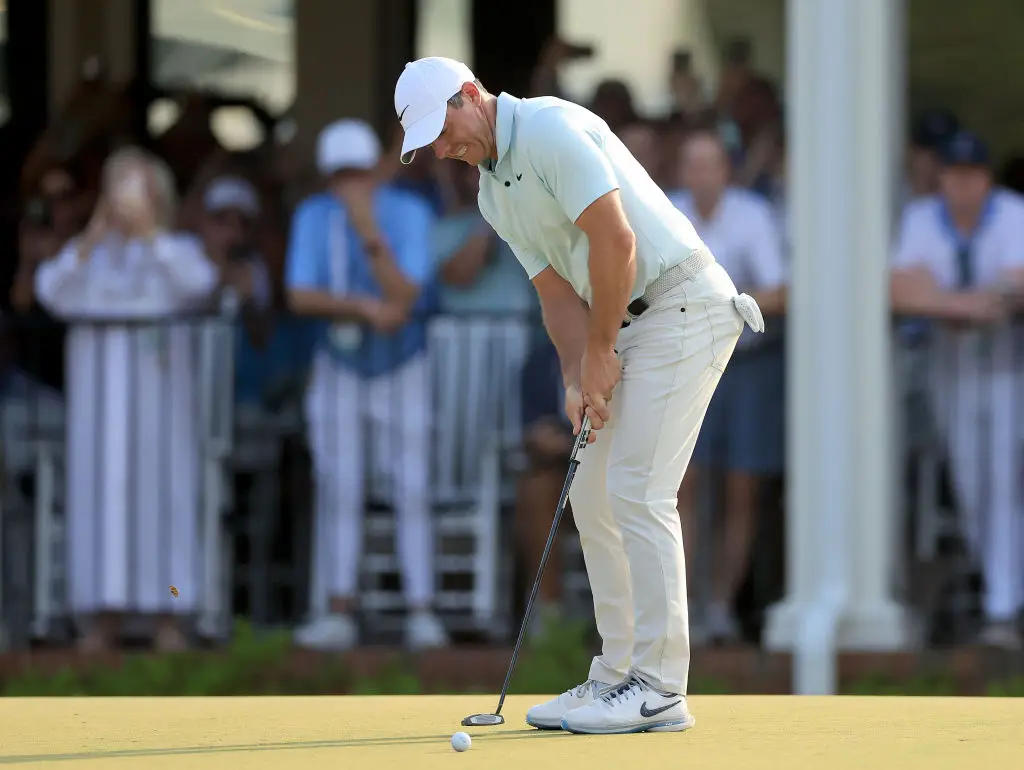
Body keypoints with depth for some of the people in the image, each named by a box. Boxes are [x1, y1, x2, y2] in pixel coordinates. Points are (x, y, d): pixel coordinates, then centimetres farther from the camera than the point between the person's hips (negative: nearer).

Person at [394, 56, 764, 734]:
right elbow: (558, 291, 12)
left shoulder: (551, 129, -16)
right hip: (628, 324, 10)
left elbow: (614, 239, -22)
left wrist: (599, 352, -12)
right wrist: (577, 380, -4)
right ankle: (618, 675, 14)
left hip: (682, 303, -10)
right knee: (594, 497, 9)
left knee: (637, 492, -13)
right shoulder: (493, 192, 14)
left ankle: (660, 690, -12)